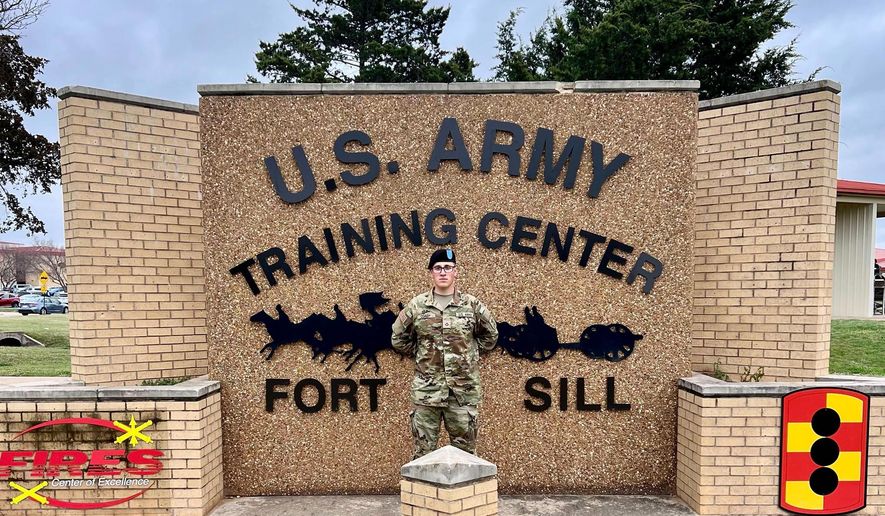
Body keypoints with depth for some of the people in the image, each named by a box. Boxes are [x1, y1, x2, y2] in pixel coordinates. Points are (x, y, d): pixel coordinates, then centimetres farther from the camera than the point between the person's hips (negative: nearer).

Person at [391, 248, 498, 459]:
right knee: (423, 453, 7)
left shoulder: (472, 305, 1)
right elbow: (399, 338, 13)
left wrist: (468, 354, 10)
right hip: (426, 390, 0)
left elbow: (490, 336, 15)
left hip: (464, 390, 0)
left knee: (465, 451, 10)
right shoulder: (416, 305, 1)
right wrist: (421, 354, 10)